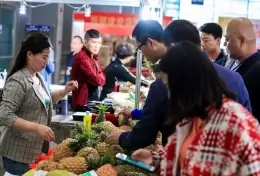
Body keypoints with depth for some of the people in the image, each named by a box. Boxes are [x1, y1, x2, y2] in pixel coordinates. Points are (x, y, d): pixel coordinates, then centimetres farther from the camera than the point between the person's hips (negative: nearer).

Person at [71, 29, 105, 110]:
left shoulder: (92, 57, 15)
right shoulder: (81, 57, -17)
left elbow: (102, 79, 11)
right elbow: (97, 80, -19)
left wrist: (98, 77, -8)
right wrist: (99, 77, 1)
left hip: (93, 101, 9)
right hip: (83, 103, -9)